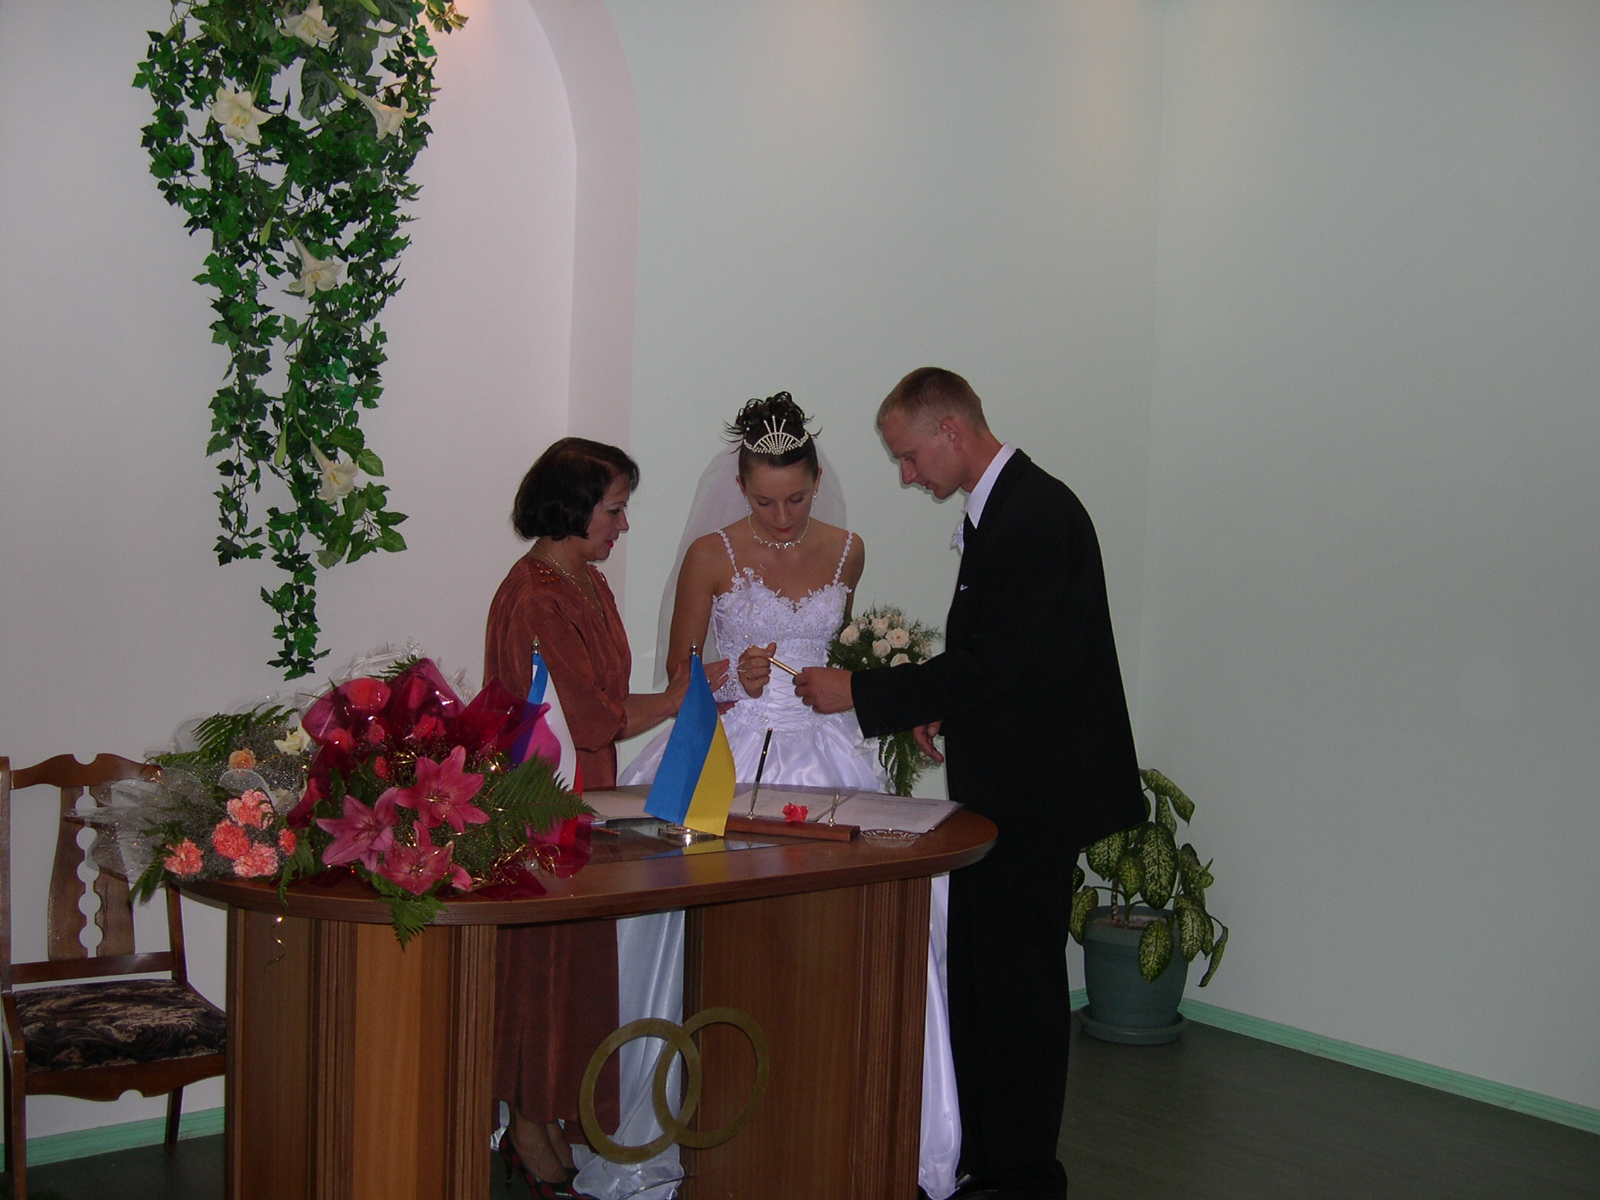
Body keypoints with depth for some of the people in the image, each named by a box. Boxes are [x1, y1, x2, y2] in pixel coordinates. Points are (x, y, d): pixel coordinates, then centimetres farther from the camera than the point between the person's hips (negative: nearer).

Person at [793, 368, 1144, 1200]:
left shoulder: (1037, 514, -19)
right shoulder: (998, 508, 12)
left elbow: (992, 663, -24)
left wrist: (859, 693, -18)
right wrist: (943, 709, 5)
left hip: (1034, 793, -10)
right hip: (1001, 788, 10)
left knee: (1017, 981, 0)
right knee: (982, 975, 16)